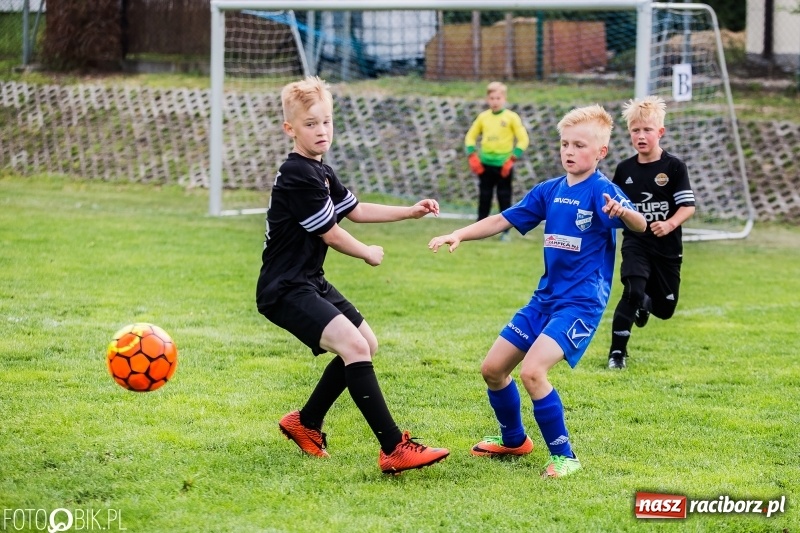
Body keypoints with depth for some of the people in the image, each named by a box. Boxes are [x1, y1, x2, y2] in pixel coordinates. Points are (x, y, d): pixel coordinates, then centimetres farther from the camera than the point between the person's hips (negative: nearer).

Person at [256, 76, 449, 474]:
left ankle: (306, 423, 30)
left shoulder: (321, 173, 14)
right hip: (285, 289, -11)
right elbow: (330, 234, -14)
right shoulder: (298, 177, -19)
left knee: (366, 344, 18)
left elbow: (355, 210, 26)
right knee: (353, 346, -25)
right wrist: (368, 254, 4)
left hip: (309, 283, 11)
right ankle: (394, 450, -30)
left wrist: (410, 212, 19)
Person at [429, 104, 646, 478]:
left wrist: (625, 214, -54)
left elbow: (639, 224, -32)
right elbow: (504, 220, 12)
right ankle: (513, 440, 34)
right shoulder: (550, 191, 6)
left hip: (581, 303, -8)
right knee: (493, 368, 11)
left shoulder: (602, 192, -14)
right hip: (545, 297, 8)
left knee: (532, 371, -24)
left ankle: (563, 456, -10)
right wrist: (458, 235, 0)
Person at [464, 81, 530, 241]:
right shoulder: (483, 117, 5)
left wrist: (513, 158, -12)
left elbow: (523, 139, -4)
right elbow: (471, 137, 13)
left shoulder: (511, 117, -4)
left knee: (504, 198, 1)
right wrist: (472, 156, -1)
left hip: (504, 165, -3)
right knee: (484, 198, 6)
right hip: (485, 164, 3)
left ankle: (505, 231, 8)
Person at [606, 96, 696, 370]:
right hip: (635, 243, 0)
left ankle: (644, 302, 47)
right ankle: (617, 351, -10)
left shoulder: (674, 167, -7)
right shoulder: (625, 169, 1)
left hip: (667, 247, 0)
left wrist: (670, 224, -27)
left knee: (665, 308, 10)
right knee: (632, 291, -24)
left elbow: (688, 206, -11)